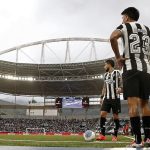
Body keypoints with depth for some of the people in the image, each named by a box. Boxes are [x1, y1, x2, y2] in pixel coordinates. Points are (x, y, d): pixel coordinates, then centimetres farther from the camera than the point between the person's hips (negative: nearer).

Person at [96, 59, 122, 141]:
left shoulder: (117, 73, -2)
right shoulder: (105, 75, 16)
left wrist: (119, 88, -27)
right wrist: (101, 97, 16)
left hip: (115, 98, -5)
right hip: (106, 98, 5)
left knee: (115, 116, 0)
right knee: (102, 114, -8)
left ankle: (115, 135, 10)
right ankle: (102, 134, -7)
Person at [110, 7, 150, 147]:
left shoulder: (124, 26, 5)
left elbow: (112, 38, -16)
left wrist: (118, 57, -8)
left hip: (131, 68, -5)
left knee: (133, 104, -7)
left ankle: (138, 140, -10)